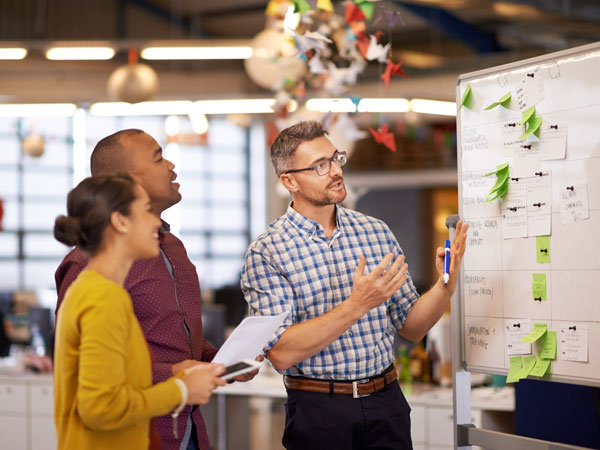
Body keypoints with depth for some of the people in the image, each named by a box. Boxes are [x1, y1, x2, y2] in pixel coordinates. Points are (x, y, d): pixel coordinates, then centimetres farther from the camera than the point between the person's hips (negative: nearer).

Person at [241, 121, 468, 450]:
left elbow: (411, 328, 9)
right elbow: (281, 354, -18)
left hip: (387, 401, 4)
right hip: (319, 408, -4)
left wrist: (446, 286, -9)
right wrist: (357, 305, -24)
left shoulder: (376, 232, 5)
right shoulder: (266, 252, -9)